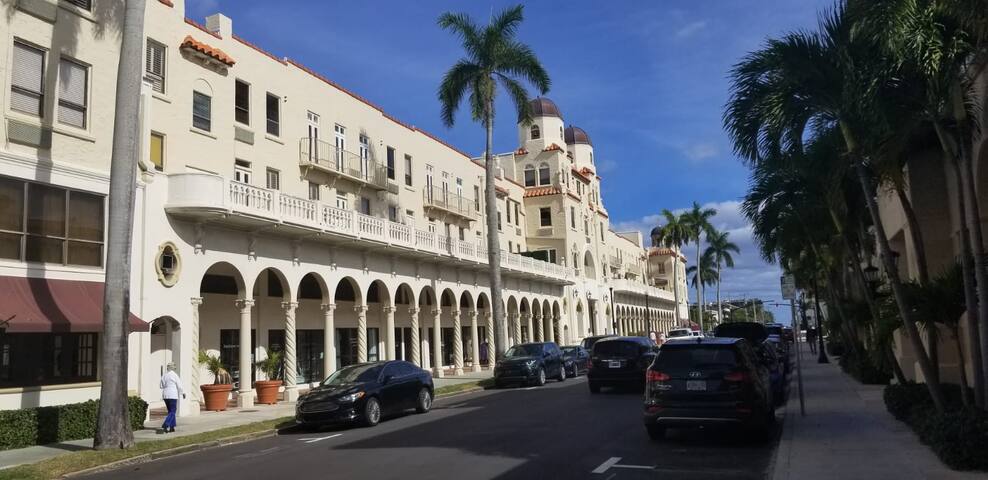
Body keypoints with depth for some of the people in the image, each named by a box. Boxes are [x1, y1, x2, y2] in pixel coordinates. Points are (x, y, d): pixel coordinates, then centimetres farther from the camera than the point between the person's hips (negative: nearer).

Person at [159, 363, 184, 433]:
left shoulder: (163, 376, 8)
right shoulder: (174, 375, -8)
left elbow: (162, 386, 9)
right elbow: (179, 386, -4)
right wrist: (183, 393, 9)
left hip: (165, 395, 6)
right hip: (172, 395, -6)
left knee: (170, 411, 15)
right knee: (172, 412, -3)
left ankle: (172, 427, 14)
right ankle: (165, 425, -20)